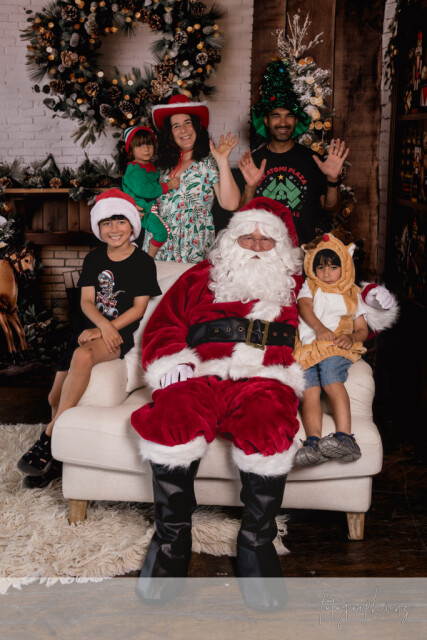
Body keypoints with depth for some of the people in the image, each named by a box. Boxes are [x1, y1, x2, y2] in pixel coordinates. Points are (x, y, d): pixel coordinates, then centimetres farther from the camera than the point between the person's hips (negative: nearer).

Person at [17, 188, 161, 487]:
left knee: (83, 356, -37)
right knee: (55, 398, -3)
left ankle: (48, 438, -29)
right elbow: (86, 301, 4)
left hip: (122, 332, -5)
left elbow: (139, 308, -5)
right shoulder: (94, 259, 12)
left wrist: (105, 330, -16)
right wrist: (103, 324, -18)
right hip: (92, 330, 5)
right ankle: (53, 454, 23)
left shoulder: (143, 262, 0)